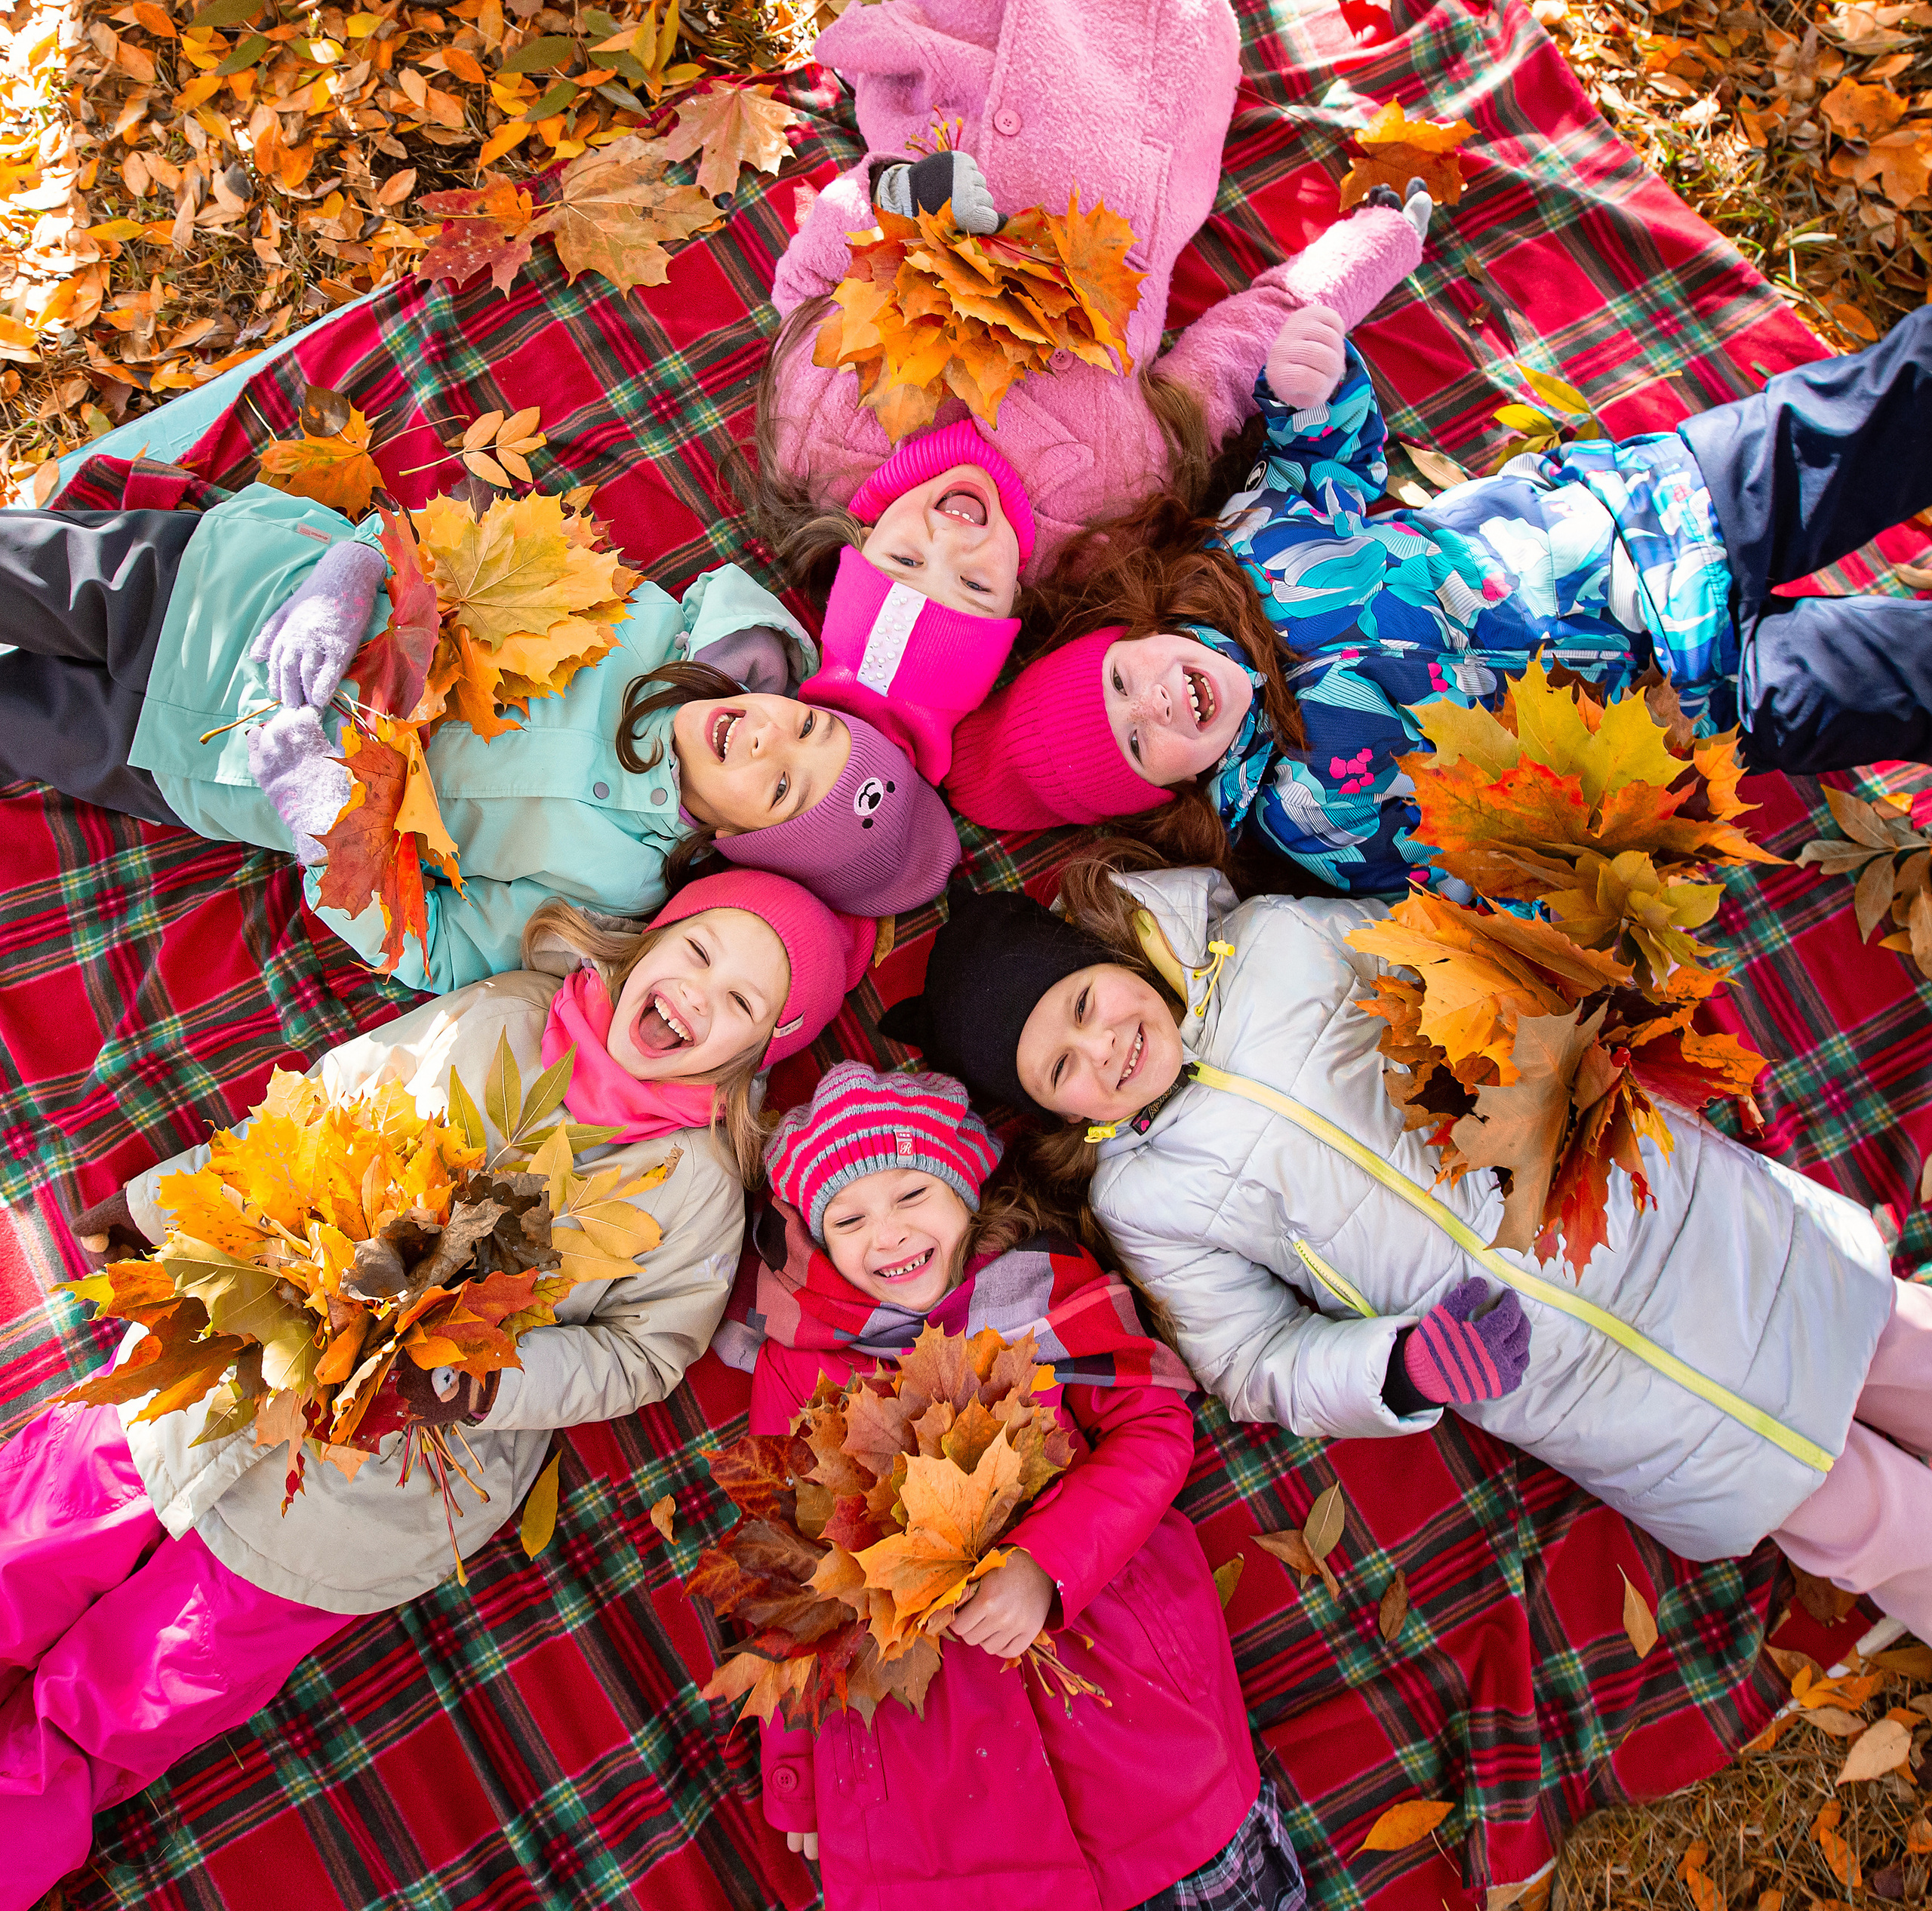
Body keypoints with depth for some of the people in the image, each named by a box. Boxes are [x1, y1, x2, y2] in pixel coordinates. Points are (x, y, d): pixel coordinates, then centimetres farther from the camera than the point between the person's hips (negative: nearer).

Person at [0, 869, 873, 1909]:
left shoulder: (699, 1184, -9)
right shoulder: (499, 1016, -3)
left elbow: (643, 1350, -6)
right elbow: (322, 1113, 7)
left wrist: (489, 1384, -22)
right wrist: (160, 1201, 14)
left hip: (378, 1487, -3)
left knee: (100, 1721, 6)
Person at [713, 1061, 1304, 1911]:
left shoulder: (1046, 1287, 7)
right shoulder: (795, 1357, 9)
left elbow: (1152, 1431, -1)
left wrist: (1046, 1565, -16)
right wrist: (794, 1765, 11)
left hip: (1095, 1612, 0)